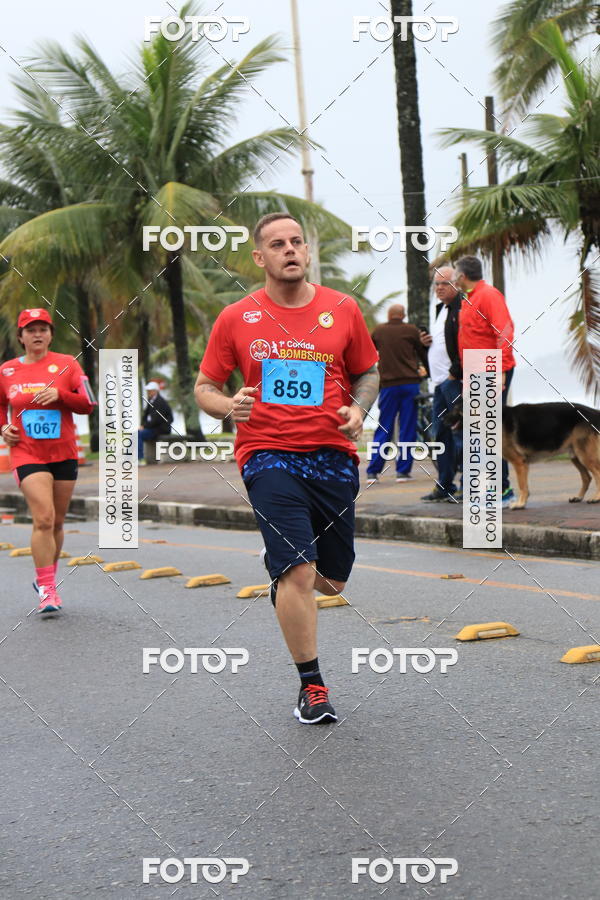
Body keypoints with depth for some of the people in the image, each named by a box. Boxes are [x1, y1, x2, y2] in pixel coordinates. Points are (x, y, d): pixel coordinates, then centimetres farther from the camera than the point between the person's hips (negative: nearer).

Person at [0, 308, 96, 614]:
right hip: (27, 454, -2)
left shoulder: (66, 364, 1)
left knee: (57, 522, 11)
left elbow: (88, 404, -2)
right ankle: (47, 589, -14)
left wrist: (59, 394, -18)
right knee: (44, 519, -17)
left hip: (64, 454, 2)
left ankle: (46, 576, 32)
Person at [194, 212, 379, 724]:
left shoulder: (342, 310, 6)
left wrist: (358, 410, -3)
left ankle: (280, 571, 47)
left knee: (332, 582, 11)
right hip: (269, 456, -3)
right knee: (299, 571, -16)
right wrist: (229, 406, -13)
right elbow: (205, 387, 9)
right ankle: (312, 686, -1)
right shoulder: (236, 319, 2)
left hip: (333, 456, 3)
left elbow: (368, 373, 18)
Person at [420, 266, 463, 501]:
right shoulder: (441, 308, 20)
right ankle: (445, 486, 17)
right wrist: (427, 342, 11)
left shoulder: (462, 308, -11)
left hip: (455, 379, -10)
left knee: (460, 432, -8)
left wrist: (456, 372, -20)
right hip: (441, 381, 10)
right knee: (441, 434, 11)